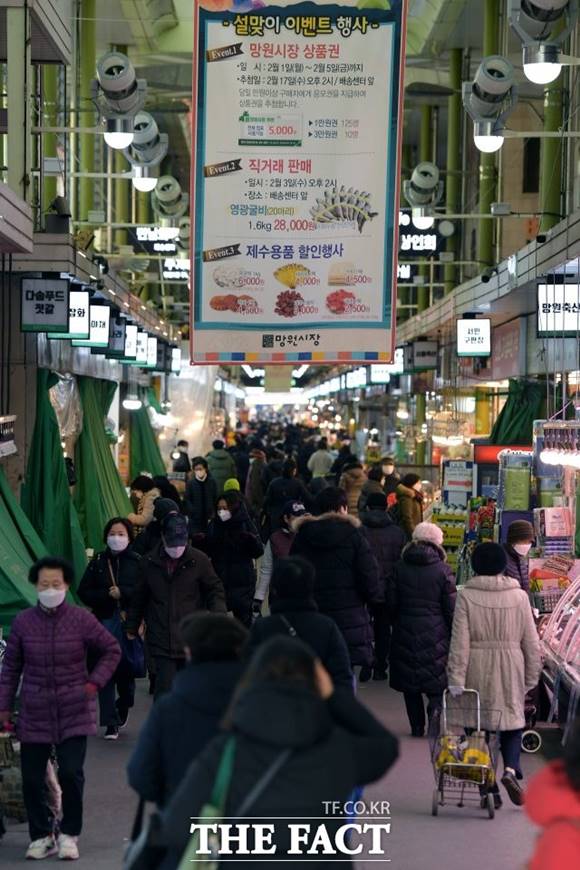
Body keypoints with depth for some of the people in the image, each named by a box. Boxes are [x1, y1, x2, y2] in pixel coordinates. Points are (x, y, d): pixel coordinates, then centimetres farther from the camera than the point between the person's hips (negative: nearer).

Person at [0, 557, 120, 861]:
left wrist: (95, 681, -2)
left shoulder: (82, 619, -6)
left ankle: (69, 834, 13)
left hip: (74, 713, -1)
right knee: (31, 778, 4)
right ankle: (41, 836, 23)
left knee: (71, 773, -8)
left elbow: (111, 650, 7)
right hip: (34, 713, 2)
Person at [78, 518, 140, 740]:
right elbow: (83, 592, 3)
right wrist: (107, 595, -10)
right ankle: (111, 723, 0)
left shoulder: (138, 562, 0)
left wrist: (122, 592, -16)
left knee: (126, 671, 4)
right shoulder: (98, 562, 6)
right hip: (104, 623, 1)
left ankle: (123, 706, 35)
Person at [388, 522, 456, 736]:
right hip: (435, 634, -2)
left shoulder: (399, 568, -1)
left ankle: (417, 726, 13)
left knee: (409, 681, 11)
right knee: (437, 677, 8)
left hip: (405, 632, 2)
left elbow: (391, 603, 3)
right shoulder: (443, 570, -7)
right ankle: (436, 706, -19)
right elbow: (451, 608, -6)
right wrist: (454, 635, 6)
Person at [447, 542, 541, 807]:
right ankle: (510, 769, -12)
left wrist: (456, 680, -6)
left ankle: (488, 788, 10)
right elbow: (531, 642, 3)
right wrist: (531, 676, 13)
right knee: (513, 724, 14)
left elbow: (459, 642, -9)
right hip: (511, 670, 1)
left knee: (480, 726, 9)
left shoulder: (467, 596, -6)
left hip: (477, 670, -1)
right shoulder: (519, 596, 0)